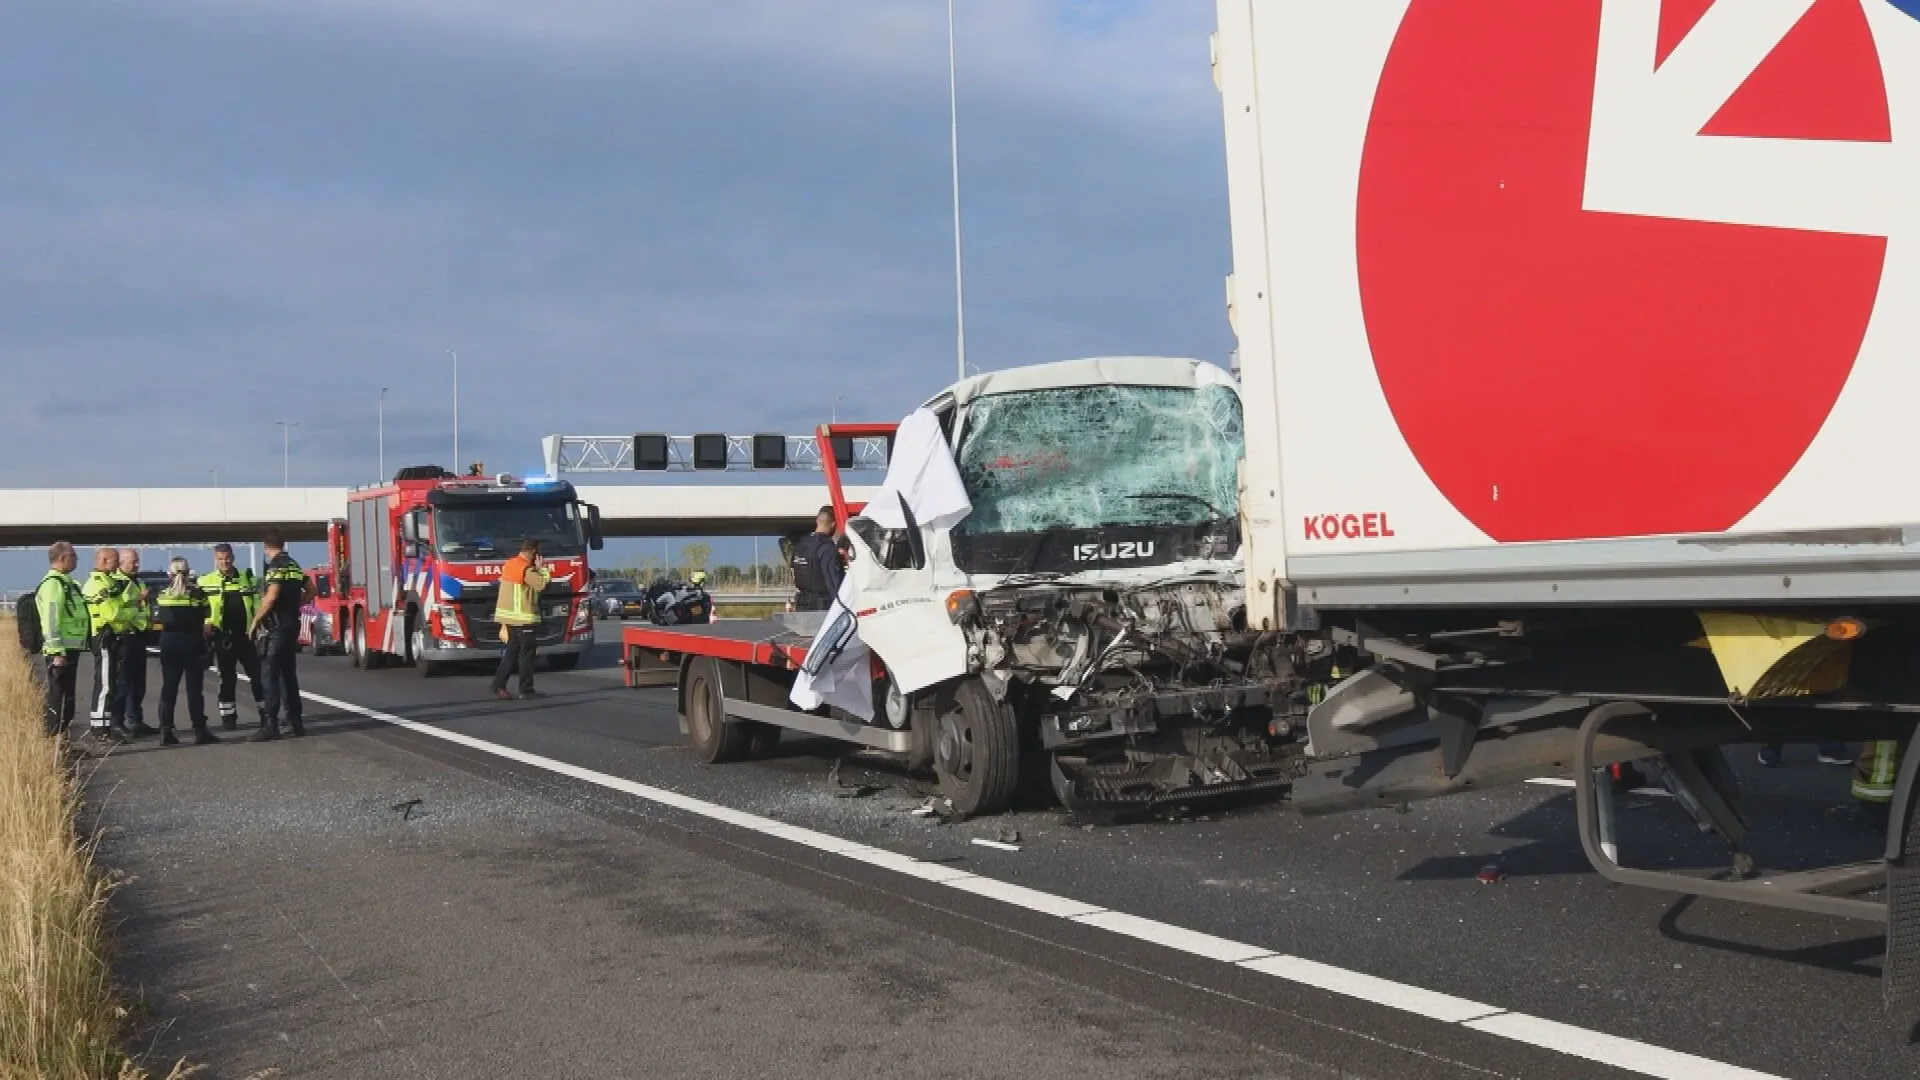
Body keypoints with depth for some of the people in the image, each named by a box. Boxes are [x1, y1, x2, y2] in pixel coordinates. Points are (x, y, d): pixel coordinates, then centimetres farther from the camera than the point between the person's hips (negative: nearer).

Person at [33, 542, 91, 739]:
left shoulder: (66, 582, 18)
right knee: (57, 696, -8)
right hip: (60, 651, -10)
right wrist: (57, 652, -25)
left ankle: (63, 735, 22)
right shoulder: (53, 584, -15)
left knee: (68, 695, 15)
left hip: (71, 648, 10)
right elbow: (50, 620, -22)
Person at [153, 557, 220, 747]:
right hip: (192, 641, -3)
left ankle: (166, 731, 5)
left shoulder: (163, 594, 1)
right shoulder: (197, 593, -7)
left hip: (169, 641, 3)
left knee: (169, 687, 7)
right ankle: (200, 731, 0)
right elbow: (203, 619, -6)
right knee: (194, 687, 0)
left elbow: (159, 619, 1)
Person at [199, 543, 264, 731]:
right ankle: (228, 716, 11)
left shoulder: (247, 577, 9)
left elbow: (257, 603, 10)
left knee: (258, 674, 4)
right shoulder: (206, 581, 3)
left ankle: (266, 711, 12)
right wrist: (206, 625, -15)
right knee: (227, 678, 4)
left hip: (246, 635, 2)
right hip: (224, 637, -2)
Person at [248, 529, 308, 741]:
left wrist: (255, 620, -14)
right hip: (292, 626, 9)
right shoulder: (294, 565, 14)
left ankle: (271, 724, -12)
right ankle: (295, 721, 15)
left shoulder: (276, 565, -13)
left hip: (276, 627, -9)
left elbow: (271, 597, -21)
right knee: (288, 673, 14)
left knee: (269, 674, -8)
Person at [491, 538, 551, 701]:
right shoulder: (526, 569, -16)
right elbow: (542, 584, -20)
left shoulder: (509, 564, 13)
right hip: (524, 618, -9)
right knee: (527, 653, -2)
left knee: (511, 652, 12)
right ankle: (526, 690, 0)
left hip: (509, 617, 9)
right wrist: (541, 568, -7)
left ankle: (498, 686, 7)